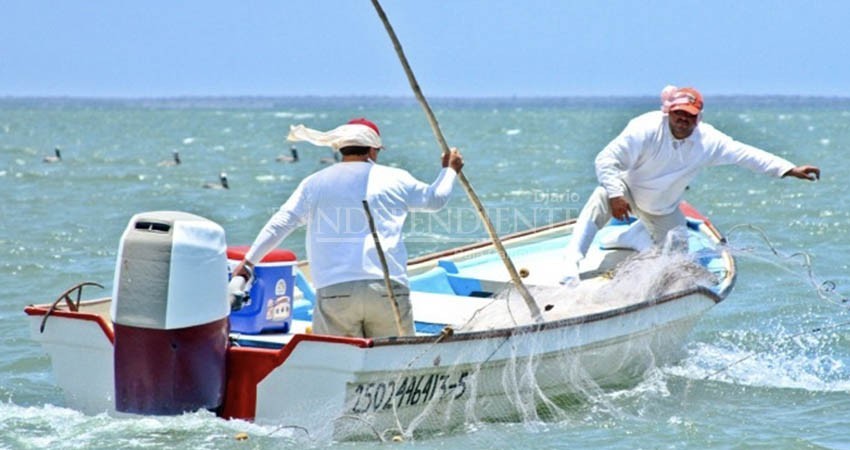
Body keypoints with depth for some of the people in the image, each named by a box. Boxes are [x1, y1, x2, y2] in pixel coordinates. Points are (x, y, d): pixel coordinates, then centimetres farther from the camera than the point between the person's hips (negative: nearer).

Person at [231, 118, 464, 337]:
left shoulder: (314, 183, 12)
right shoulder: (394, 179, 9)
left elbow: (280, 223, 11)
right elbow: (435, 199, 23)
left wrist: (248, 261, 19)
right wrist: (450, 169, 43)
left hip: (333, 291, 1)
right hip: (387, 288, 0)